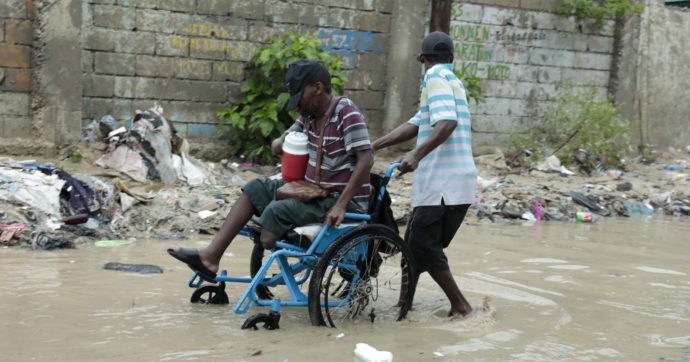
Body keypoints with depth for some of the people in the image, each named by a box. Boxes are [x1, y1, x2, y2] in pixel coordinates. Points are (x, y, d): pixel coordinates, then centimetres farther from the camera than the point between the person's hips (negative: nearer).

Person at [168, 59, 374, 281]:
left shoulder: (346, 113, -18)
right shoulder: (309, 114, 7)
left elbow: (366, 160, -26)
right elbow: (278, 146, 15)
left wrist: (341, 206, -29)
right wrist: (281, 144, -12)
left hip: (343, 199, -9)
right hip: (314, 191, 9)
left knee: (276, 211, -25)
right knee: (256, 189, 4)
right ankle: (211, 255, -1)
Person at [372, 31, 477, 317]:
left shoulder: (437, 78, -7)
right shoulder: (451, 80, 23)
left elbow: (447, 122, -24)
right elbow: (416, 125, 20)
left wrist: (417, 155, -34)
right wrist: (372, 146, 16)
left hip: (444, 182, -10)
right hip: (450, 181, 10)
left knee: (422, 246, -10)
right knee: (415, 244, 13)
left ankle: (461, 307, -6)